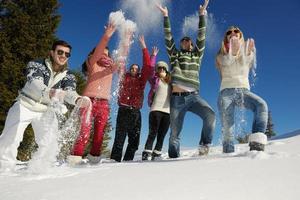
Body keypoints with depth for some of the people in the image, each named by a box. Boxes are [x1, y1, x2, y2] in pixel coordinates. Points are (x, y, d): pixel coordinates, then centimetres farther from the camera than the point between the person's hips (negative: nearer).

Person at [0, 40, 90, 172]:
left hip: (45, 110, 2)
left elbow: (69, 93, -25)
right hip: (25, 105, -2)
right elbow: (35, 83, -34)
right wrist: (49, 92, -58)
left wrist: (78, 99, -51)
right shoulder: (36, 65, -12)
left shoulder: (68, 77, -4)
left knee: (50, 145, -13)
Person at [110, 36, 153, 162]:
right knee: (120, 138, -9)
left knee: (134, 139, 3)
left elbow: (147, 66, 9)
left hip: (136, 112, 3)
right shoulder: (124, 78, 14)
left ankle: (128, 160, 11)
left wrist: (143, 47, 6)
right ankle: (115, 160, -7)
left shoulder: (141, 80, 17)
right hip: (124, 110, -3)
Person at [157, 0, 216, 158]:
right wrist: (165, 16, 7)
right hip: (176, 98, -1)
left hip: (193, 96, 1)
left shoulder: (197, 55, 21)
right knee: (174, 133, 0)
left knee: (210, 115, -25)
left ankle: (204, 146, -7)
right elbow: (168, 38, 11)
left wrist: (202, 15, 10)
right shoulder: (174, 55, 18)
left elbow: (201, 37, 14)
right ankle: (174, 158, 15)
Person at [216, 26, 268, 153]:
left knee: (261, 105, -29)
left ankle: (256, 145, -37)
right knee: (227, 127, -16)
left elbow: (248, 62, -8)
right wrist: (233, 52, -35)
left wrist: (249, 53, -31)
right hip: (226, 91, -1)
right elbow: (226, 62, -12)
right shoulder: (222, 54, 12)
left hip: (244, 90, 1)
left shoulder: (246, 51, 16)